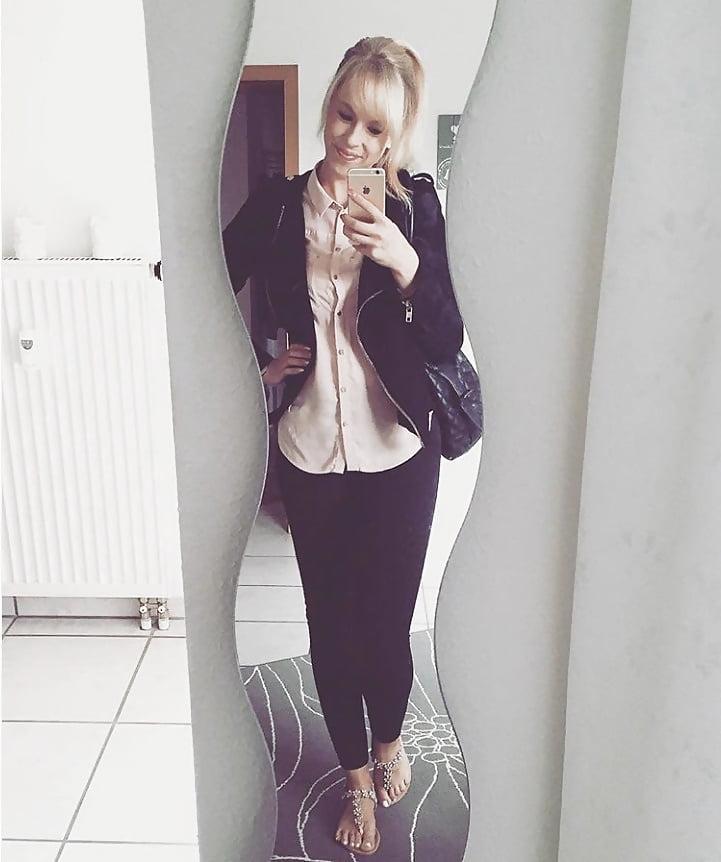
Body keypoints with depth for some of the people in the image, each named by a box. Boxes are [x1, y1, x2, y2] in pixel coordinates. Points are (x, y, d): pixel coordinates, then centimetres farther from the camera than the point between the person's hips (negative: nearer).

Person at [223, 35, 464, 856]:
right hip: (310, 452, 1)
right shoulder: (277, 204, -3)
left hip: (399, 452, -1)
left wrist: (406, 265, -25)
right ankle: (357, 775, 36)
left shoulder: (414, 205, -6)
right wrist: (250, 362, 3)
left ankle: (390, 735, 42)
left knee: (388, 618, 7)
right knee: (331, 622, 11)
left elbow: (447, 343, -10)